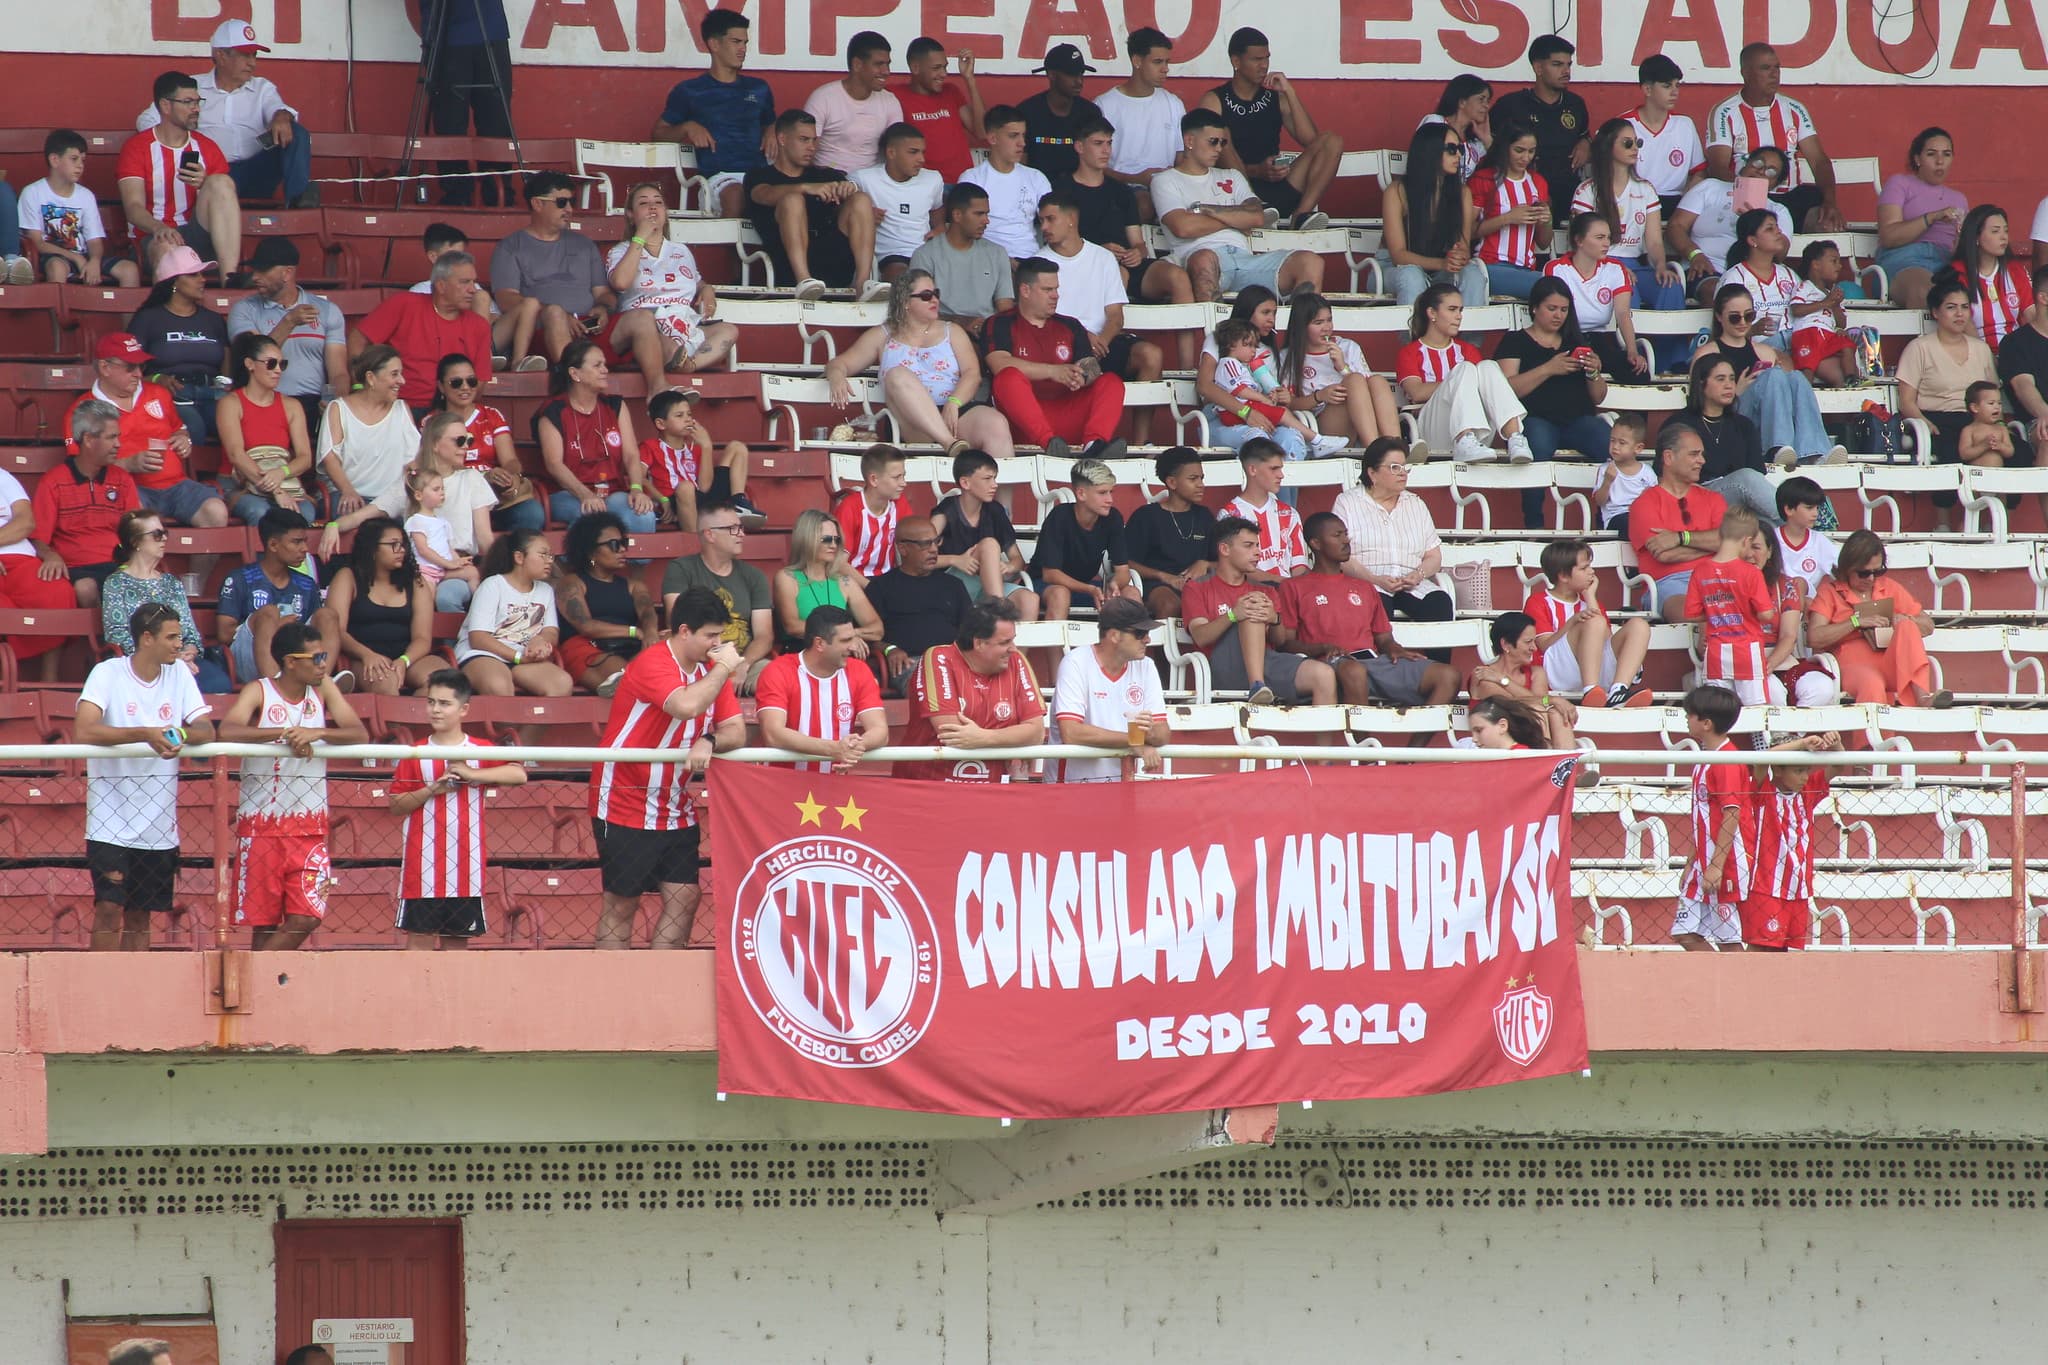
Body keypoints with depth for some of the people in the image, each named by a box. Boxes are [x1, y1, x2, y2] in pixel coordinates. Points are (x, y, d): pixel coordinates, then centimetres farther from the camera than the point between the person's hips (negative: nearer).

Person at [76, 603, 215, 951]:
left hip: (159, 824, 5)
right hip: (111, 817, -5)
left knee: (140, 915, 10)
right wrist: (145, 734, -31)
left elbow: (206, 730, -1)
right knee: (109, 909, -13)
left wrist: (180, 734, -24)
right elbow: (83, 732, -23)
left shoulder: (179, 673, 5)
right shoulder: (107, 674, -10)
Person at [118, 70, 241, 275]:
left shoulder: (207, 147, 12)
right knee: (166, 247, -43)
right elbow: (133, 207, -10)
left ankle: (230, 276, -37)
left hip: (196, 235, 4)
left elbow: (224, 199, 8)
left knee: (221, 182, -25)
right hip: (151, 237, -4)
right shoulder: (136, 148, 1)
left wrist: (206, 185, -16)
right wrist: (159, 228, -32)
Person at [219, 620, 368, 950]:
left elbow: (360, 734, -6)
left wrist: (317, 732, -23)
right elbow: (227, 731, -24)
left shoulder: (323, 689, 5)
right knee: (264, 922, -1)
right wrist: (285, 733, -30)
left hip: (310, 823, 3)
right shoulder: (259, 692, -7)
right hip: (261, 824, -3)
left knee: (307, 918, -8)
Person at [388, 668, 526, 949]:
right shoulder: (416, 755, 5)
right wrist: (431, 789, -13)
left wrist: (471, 774, -18)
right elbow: (396, 806, 2)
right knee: (420, 936, -3)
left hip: (465, 866, 1)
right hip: (423, 864, -1)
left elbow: (519, 774, -13)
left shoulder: (480, 751, 4)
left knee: (457, 939, 7)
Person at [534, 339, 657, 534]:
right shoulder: (553, 413, 2)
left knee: (642, 515, -31)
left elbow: (631, 455, 5)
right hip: (570, 495, -4)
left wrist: (637, 489, -16)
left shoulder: (615, 407, 16)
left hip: (613, 493, 4)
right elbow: (554, 464, -11)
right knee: (593, 515, -39)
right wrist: (585, 496, -28)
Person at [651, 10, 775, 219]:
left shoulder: (759, 89, 24)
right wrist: (688, 128, -1)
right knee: (735, 196, -41)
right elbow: (658, 133, 18)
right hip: (719, 176, -3)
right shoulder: (689, 91, 13)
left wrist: (772, 132, 14)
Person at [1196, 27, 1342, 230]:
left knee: (1333, 142, -11)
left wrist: (1289, 92, -1)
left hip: (1277, 189, 4)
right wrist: (1256, 171, -22)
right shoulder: (1214, 102, 6)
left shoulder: (1276, 98, 17)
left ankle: (1301, 214, -30)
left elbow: (1310, 139, 4)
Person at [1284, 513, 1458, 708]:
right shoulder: (1294, 588, 15)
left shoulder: (1364, 589, 32)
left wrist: (1393, 648, 2)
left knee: (1448, 676, -18)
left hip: (1376, 661, 6)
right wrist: (1323, 648, -13)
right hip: (1335, 663, -6)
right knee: (1354, 672, -44)